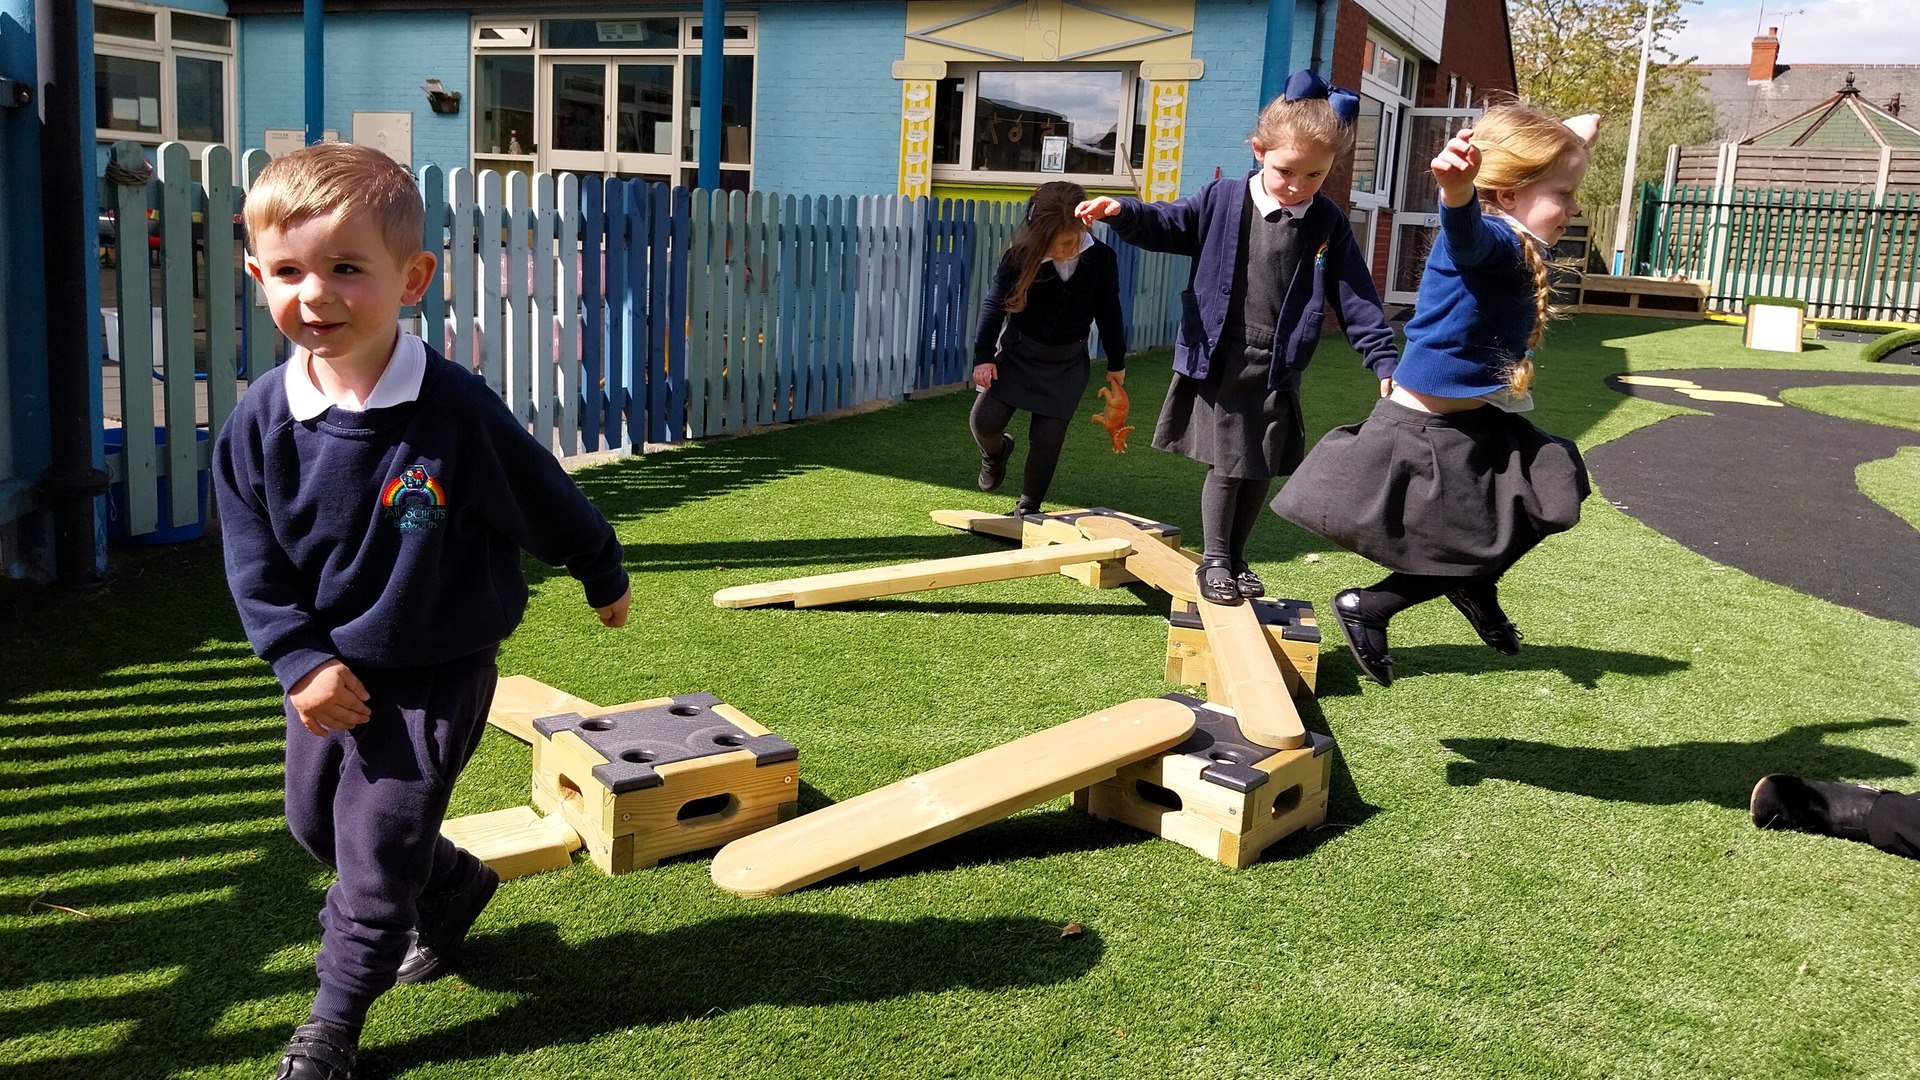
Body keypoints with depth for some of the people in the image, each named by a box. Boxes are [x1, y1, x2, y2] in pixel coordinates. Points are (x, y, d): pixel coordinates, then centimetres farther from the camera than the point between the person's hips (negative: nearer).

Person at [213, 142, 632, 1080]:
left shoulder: (455, 408, -21)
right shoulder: (260, 420, -10)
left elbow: (544, 500, -6)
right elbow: (253, 561, -2)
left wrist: (603, 576, 7)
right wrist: (300, 659, -12)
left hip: (433, 676, -5)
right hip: (325, 670, 5)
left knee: (374, 852, 3)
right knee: (316, 821, 21)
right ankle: (453, 885, 46)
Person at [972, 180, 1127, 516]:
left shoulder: (1101, 259, -12)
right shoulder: (1020, 257, -18)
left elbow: (1109, 312, 1)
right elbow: (994, 305, -10)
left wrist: (1116, 363, 8)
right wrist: (984, 356, -16)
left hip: (1067, 362, 1)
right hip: (1017, 351, 0)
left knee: (1048, 438, -2)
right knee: (984, 419, -8)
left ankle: (1028, 508, 15)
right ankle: (996, 452, 29)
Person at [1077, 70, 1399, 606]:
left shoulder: (1328, 224, 0)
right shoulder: (1223, 200, -2)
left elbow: (1356, 299, 1)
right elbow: (1167, 224, 2)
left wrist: (1384, 359, -3)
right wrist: (1122, 211, -18)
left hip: (1277, 371, 2)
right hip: (1218, 362, -2)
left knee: (1261, 472, 10)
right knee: (1226, 466, -1)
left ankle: (1236, 558, 30)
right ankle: (1213, 559, 18)